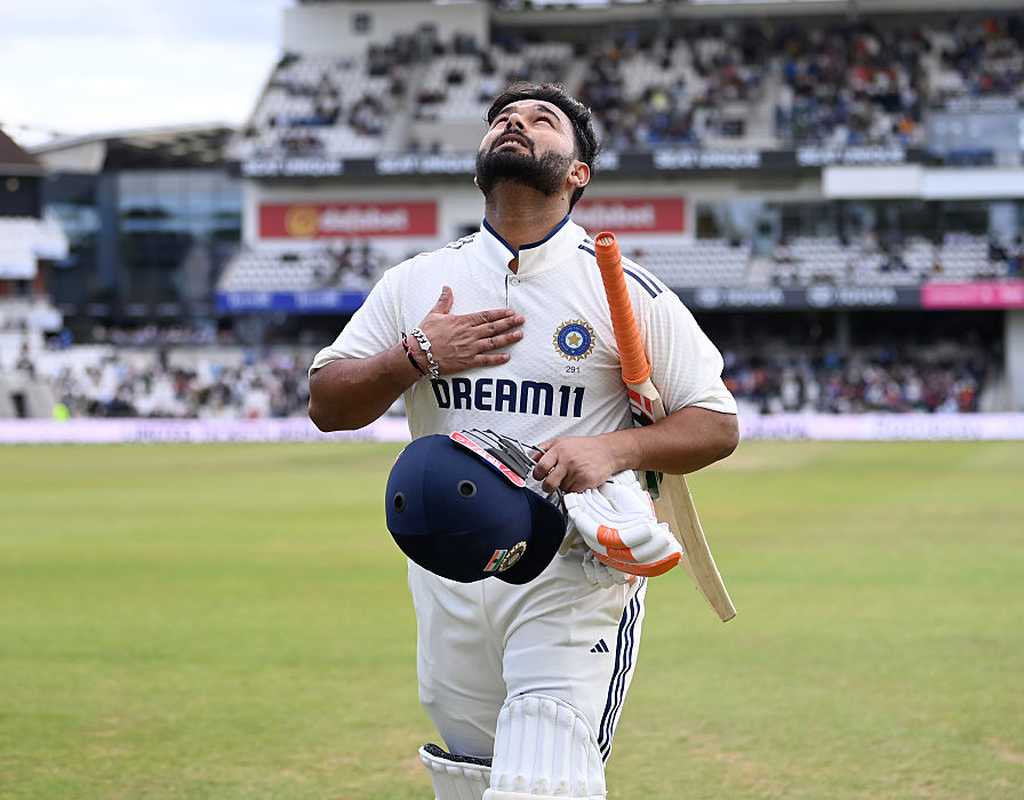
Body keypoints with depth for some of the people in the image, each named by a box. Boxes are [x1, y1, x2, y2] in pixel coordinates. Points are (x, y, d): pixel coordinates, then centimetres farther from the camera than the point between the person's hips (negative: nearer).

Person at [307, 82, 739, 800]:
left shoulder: (627, 290, -1)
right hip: (447, 573, 4)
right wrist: (417, 357, -9)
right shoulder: (416, 283, 8)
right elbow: (327, 405, 8)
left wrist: (614, 450, -19)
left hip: (576, 577, -4)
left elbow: (717, 424, -1)